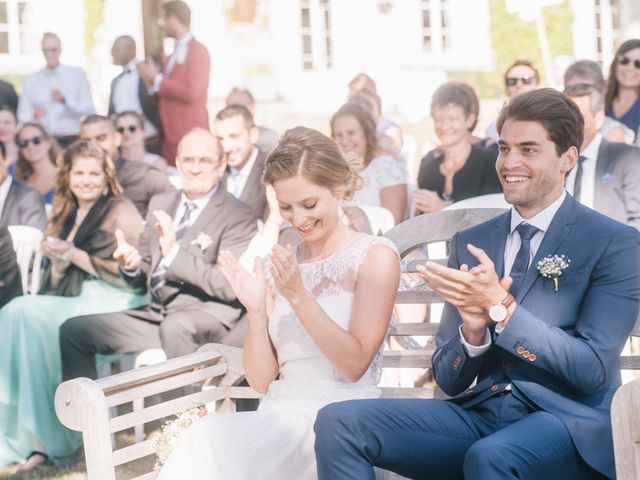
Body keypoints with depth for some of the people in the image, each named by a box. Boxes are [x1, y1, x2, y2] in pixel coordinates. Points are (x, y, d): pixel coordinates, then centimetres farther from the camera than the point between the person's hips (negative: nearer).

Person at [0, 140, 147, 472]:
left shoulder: (121, 211, 1)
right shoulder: (65, 217, 21)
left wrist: (75, 255, -10)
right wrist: (57, 263, -4)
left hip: (110, 305, -6)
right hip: (72, 304, 6)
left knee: (27, 313, -28)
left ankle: (44, 438, -24)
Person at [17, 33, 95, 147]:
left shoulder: (77, 74, 8)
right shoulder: (30, 80, 11)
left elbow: (89, 109, 0)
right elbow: (23, 116, 7)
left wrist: (65, 100, -14)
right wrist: (34, 115, -15)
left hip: (71, 141, -1)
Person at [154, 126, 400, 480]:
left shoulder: (375, 256, 1)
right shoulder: (281, 265, 14)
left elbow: (355, 364, -8)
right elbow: (261, 380, 11)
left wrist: (299, 296, -16)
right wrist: (256, 310, -5)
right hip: (279, 417, 5)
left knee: (211, 450, -31)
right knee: (204, 440, -30)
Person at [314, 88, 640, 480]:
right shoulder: (470, 242, 14)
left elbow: (593, 369, -10)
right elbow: (450, 380, 13)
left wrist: (500, 307, -18)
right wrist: (473, 329, -9)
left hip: (571, 421, -5)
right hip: (480, 412, 5)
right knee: (337, 422, -14)